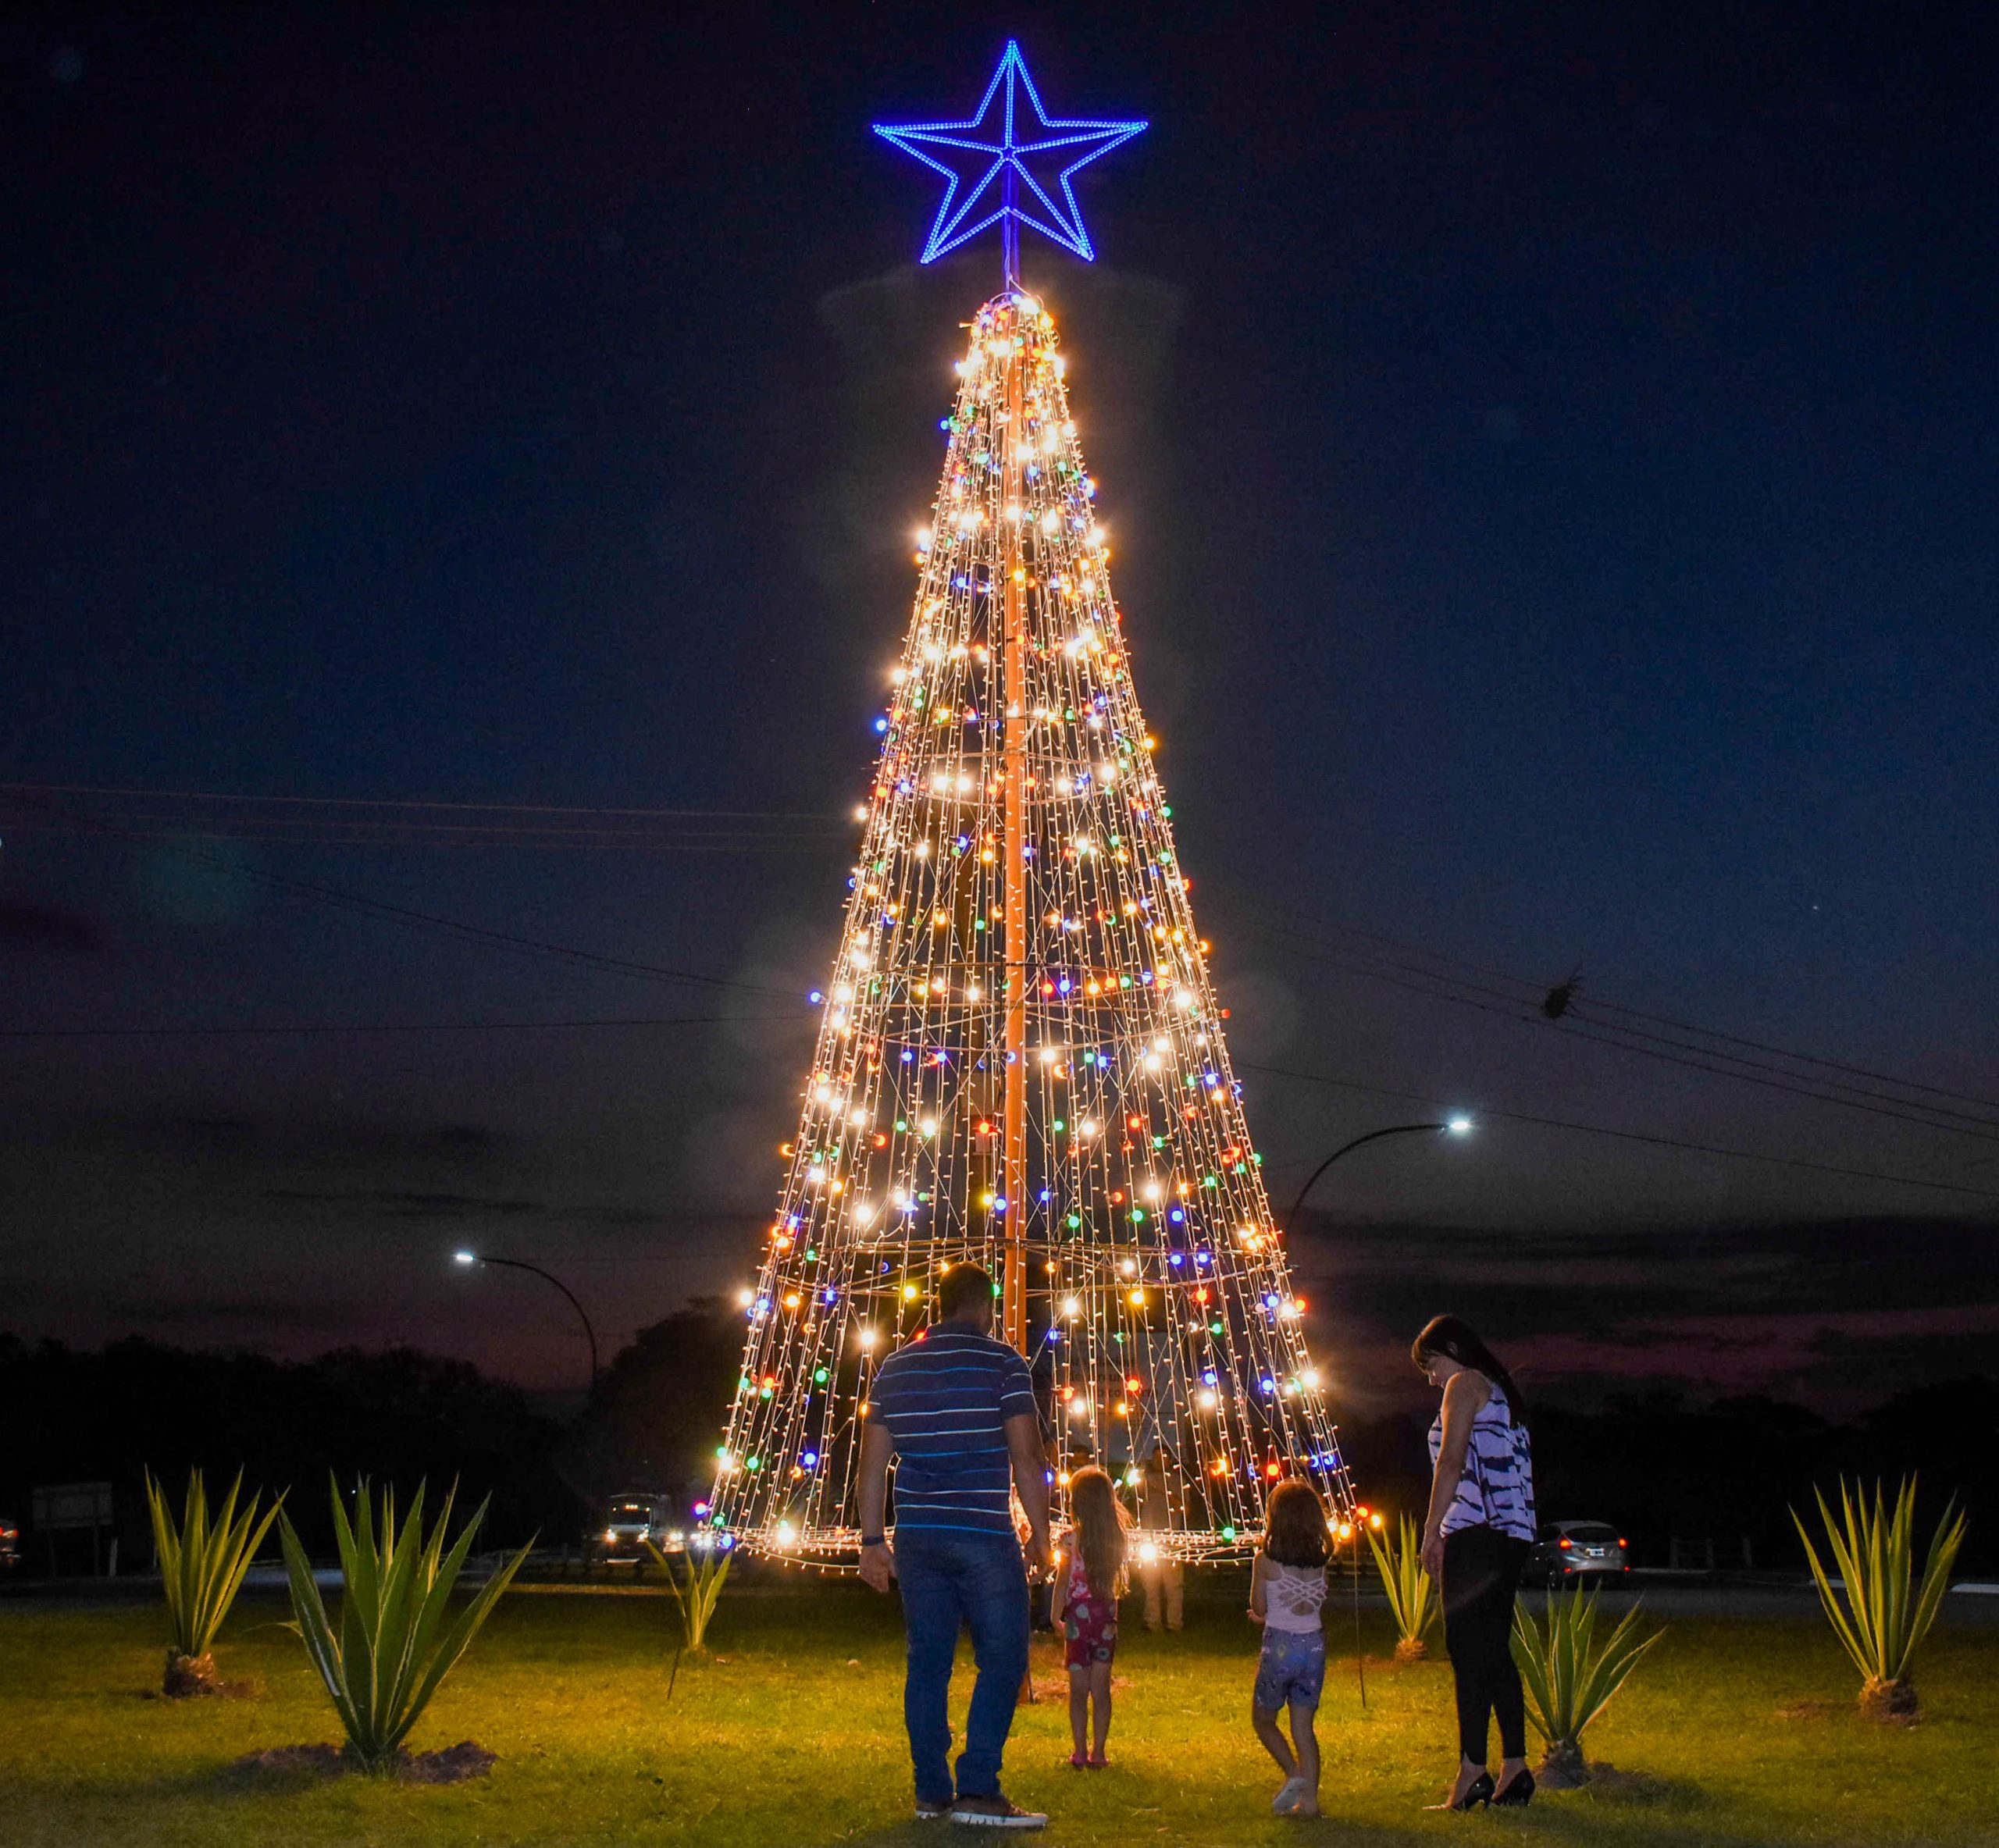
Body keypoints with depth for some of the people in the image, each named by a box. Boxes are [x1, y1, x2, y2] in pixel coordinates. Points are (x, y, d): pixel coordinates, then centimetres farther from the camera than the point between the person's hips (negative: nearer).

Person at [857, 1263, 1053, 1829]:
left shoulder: (894, 1367, 10)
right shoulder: (1002, 1362, -4)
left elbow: (873, 1461, 10)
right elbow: (1026, 1457, -8)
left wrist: (872, 1539, 15)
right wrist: (1040, 1533, -1)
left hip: (916, 1538, 5)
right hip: (984, 1538, -5)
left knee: (927, 1662, 10)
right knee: (1002, 1659, 1)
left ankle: (931, 1792, 12)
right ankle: (978, 1791, -7)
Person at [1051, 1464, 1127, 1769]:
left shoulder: (1073, 1537, -10)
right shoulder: (1116, 1537, 0)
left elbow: (1062, 1583, -7)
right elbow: (1115, 1579, 5)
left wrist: (1056, 1619, -1)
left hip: (1078, 1614, -3)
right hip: (1106, 1614, 3)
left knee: (1078, 1689, 4)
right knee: (1102, 1687, 8)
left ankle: (1080, 1753, 4)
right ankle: (1098, 1752, 10)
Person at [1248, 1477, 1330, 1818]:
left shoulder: (1266, 1561, -10)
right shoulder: (1320, 1562, 1)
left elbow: (1258, 1608, -3)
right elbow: (1318, 1604, 11)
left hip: (1280, 1647, -4)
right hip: (1314, 1645, 4)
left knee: (1263, 1719, 15)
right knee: (1303, 1726, 10)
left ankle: (1293, 1774, -4)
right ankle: (1309, 1798, 4)